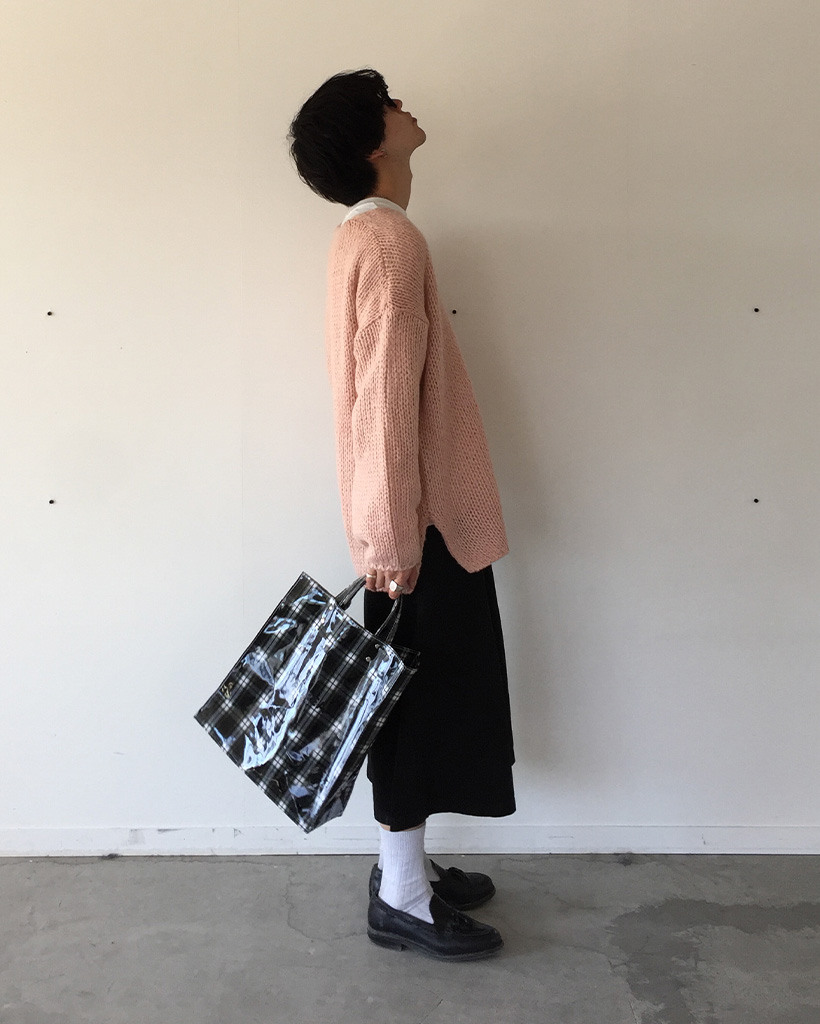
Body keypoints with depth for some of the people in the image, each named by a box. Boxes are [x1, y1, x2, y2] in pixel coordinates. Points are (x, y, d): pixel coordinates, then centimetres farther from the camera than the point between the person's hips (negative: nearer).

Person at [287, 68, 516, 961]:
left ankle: (406, 864, 31)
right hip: (420, 524, -10)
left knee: (424, 696, 16)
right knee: (421, 697, 1)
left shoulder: (366, 236, 18)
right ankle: (401, 898, 17)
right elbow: (387, 399, -22)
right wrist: (394, 536, -22)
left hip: (419, 518, 10)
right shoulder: (388, 240, -14)